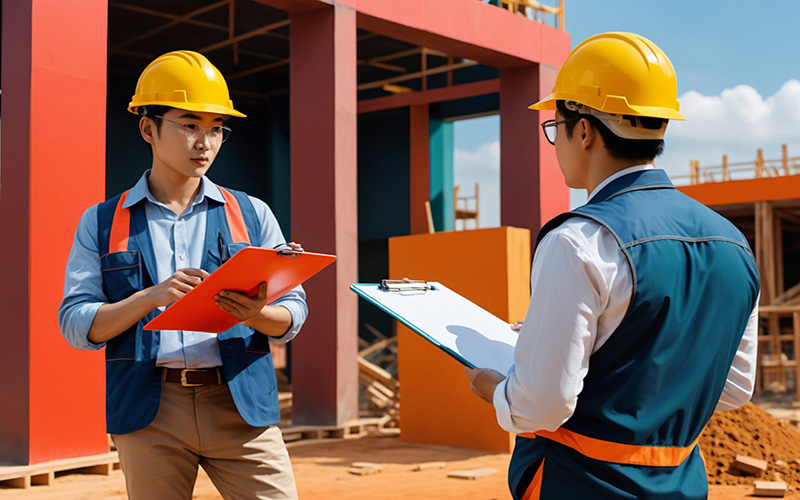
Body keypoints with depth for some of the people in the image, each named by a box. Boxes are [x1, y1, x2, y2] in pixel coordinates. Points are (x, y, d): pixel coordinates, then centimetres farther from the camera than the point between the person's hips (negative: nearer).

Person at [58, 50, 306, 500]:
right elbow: (75, 323, 2)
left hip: (242, 405, 1)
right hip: (149, 412, 0)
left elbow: (294, 310, 9)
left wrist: (257, 314, -14)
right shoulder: (102, 223, 10)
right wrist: (150, 298, -15)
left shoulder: (251, 215, 12)